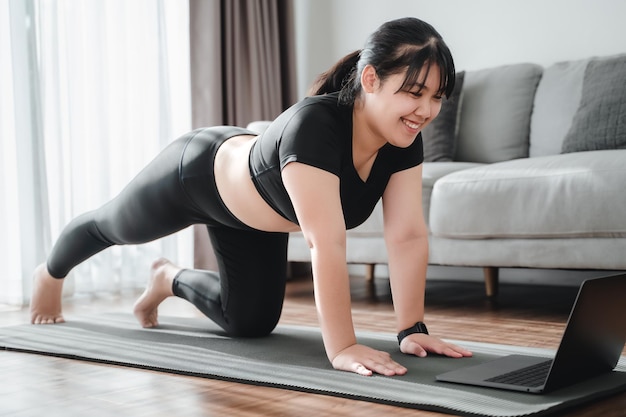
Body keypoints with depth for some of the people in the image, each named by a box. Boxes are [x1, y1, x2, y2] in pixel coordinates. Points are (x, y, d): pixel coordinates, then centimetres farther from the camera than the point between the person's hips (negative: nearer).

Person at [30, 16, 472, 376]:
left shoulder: (404, 138, -25)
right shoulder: (313, 126, -46)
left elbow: (408, 235, -23)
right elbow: (327, 245, -49)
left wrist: (412, 328, -27)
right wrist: (341, 348, -48)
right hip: (196, 174, -6)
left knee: (250, 322, 14)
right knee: (110, 227, 26)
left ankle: (171, 278, 42)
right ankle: (51, 273, 60)